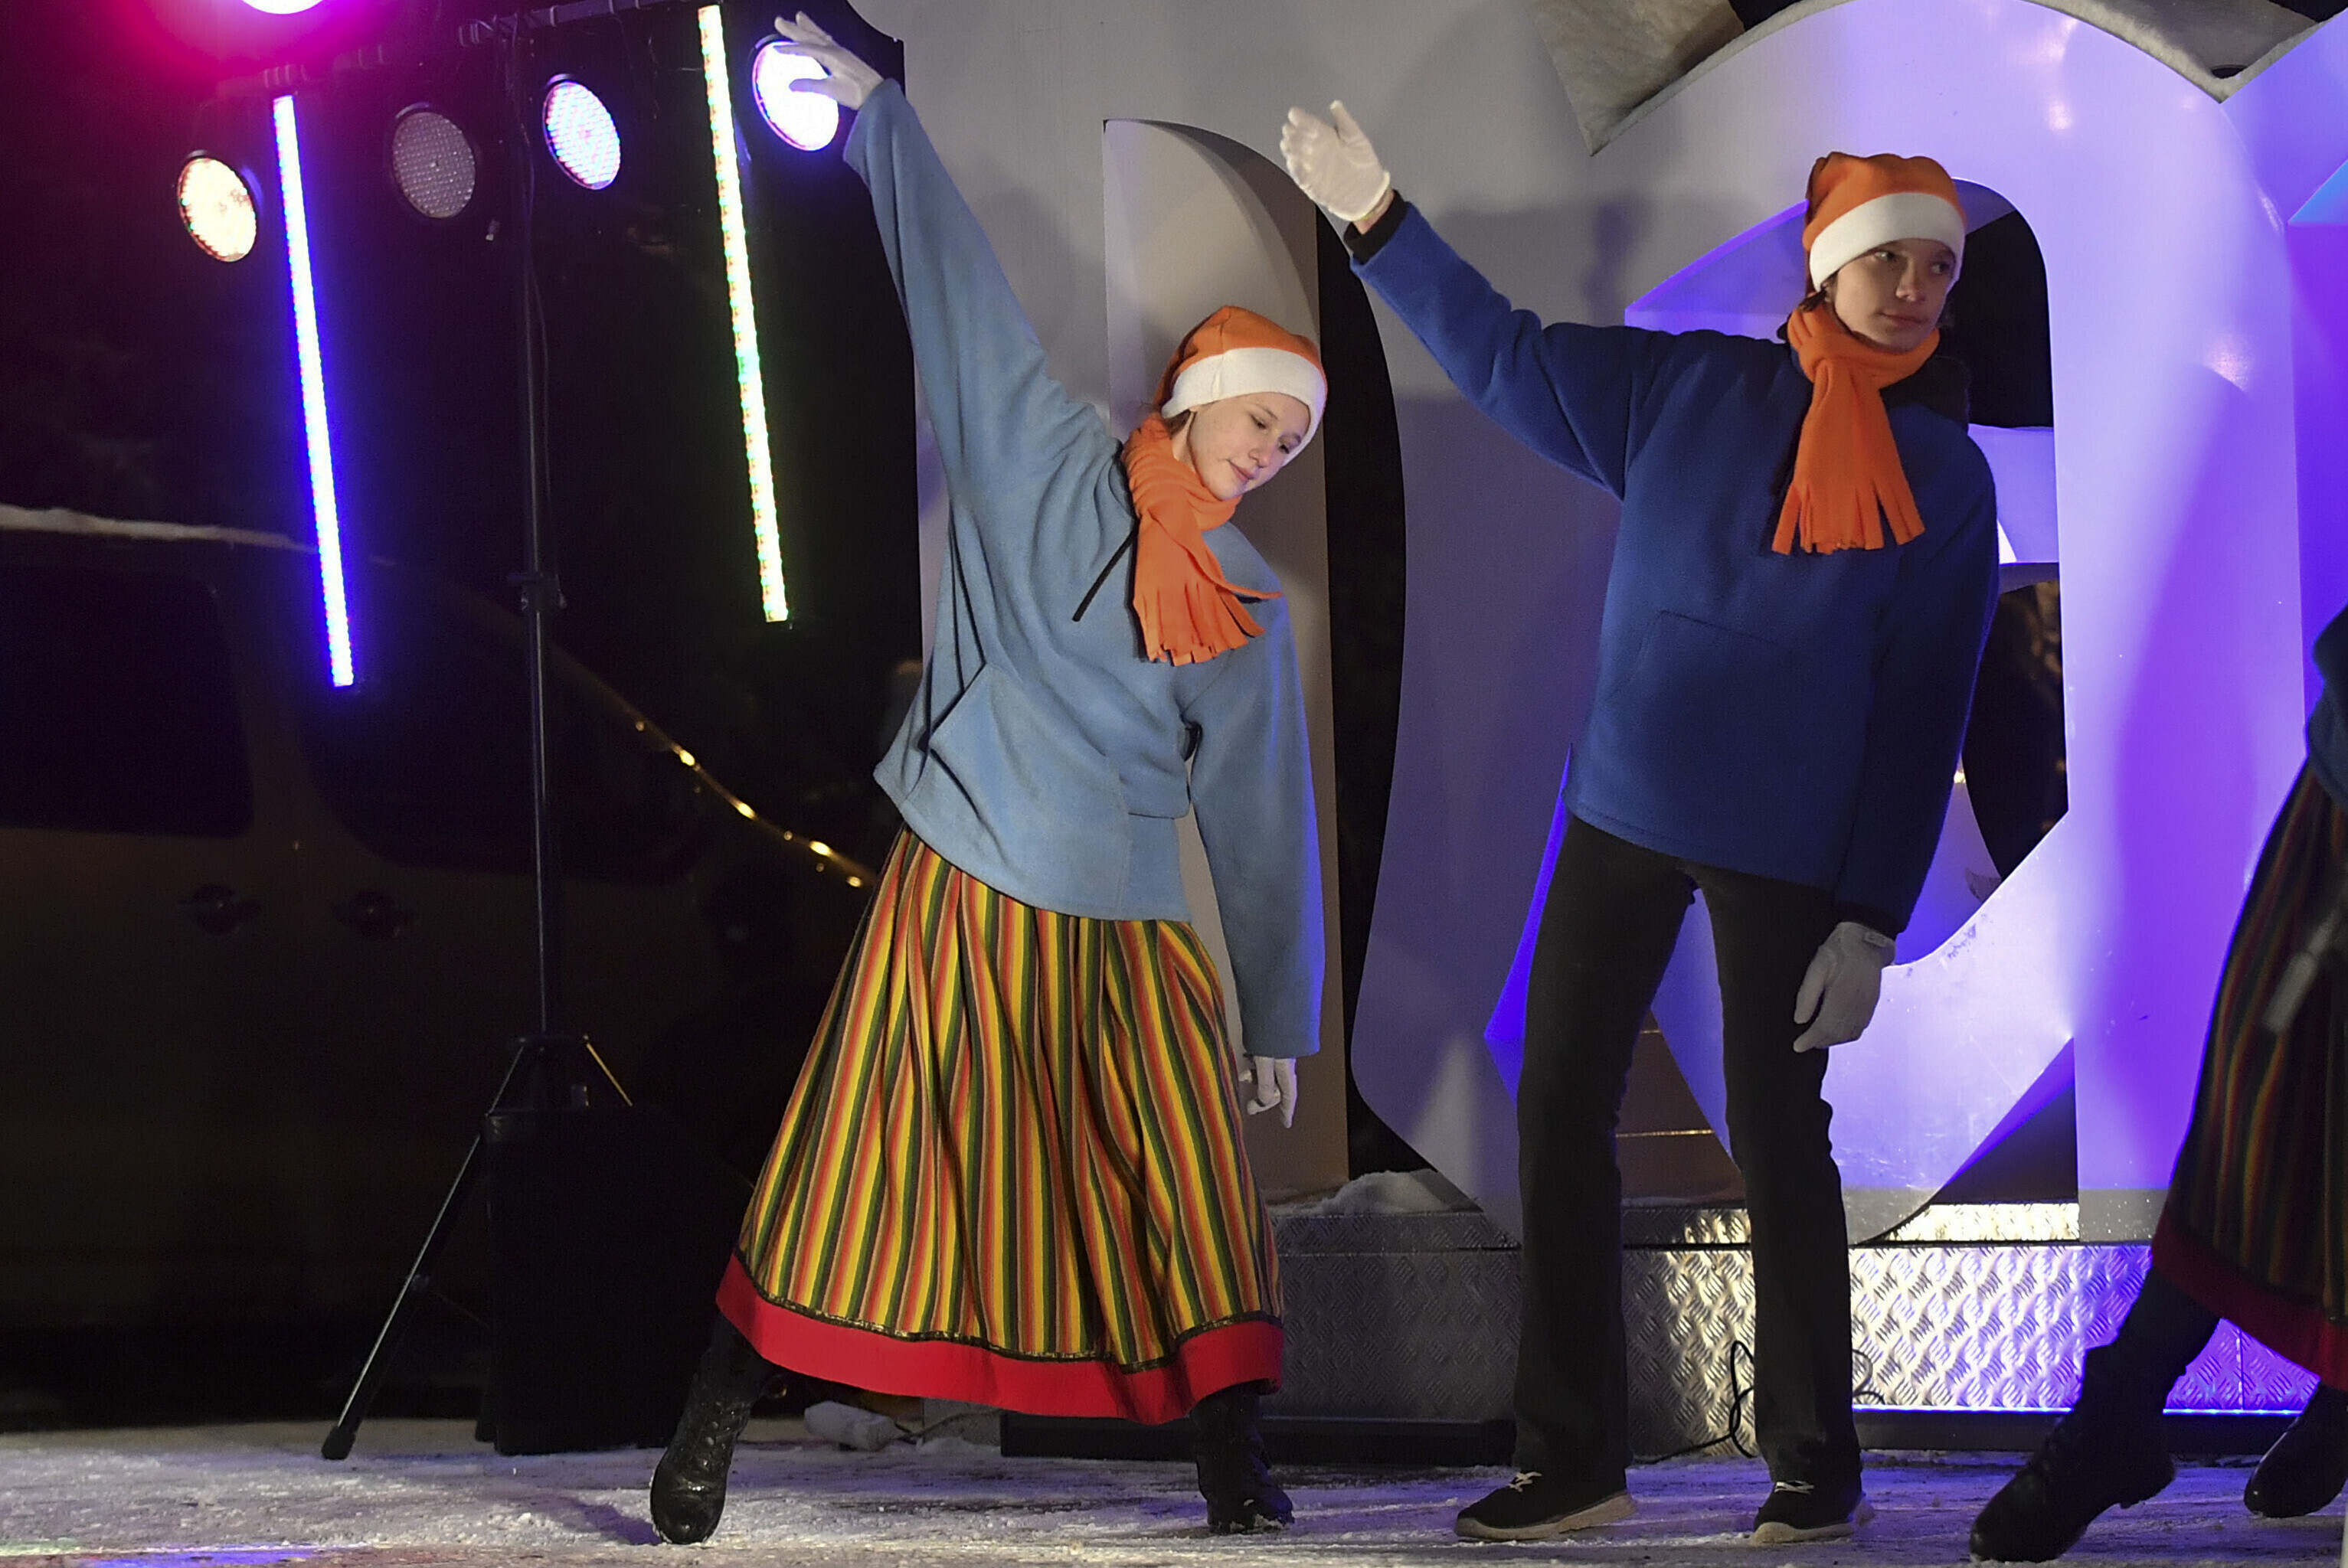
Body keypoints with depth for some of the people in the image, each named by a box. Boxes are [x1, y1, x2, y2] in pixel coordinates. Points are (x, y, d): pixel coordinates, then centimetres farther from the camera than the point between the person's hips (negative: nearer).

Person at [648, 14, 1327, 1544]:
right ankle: (713, 1428, 4)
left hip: (1124, 932, 3)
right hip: (961, 890, -3)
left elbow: (1263, 816, 12)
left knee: (1194, 1174, -5)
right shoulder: (1043, 459, 2)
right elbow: (960, 281, 1)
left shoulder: (1249, 612, 9)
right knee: (865, 1157, -4)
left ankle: (1236, 1457, 1)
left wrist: (1282, 1017, 10)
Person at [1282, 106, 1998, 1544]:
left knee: (1776, 1133, 0)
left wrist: (1874, 921, -9)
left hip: (1787, 855, -3)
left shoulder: (1945, 475, -2)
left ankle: (1819, 1468, 15)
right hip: (1622, 816, 3)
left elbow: (1923, 721, -4)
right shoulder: (1690, 390, 4)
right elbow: (1502, 350, 10)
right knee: (1560, 1114, 3)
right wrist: (1379, 220, 0)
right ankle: (1575, 1463, 12)